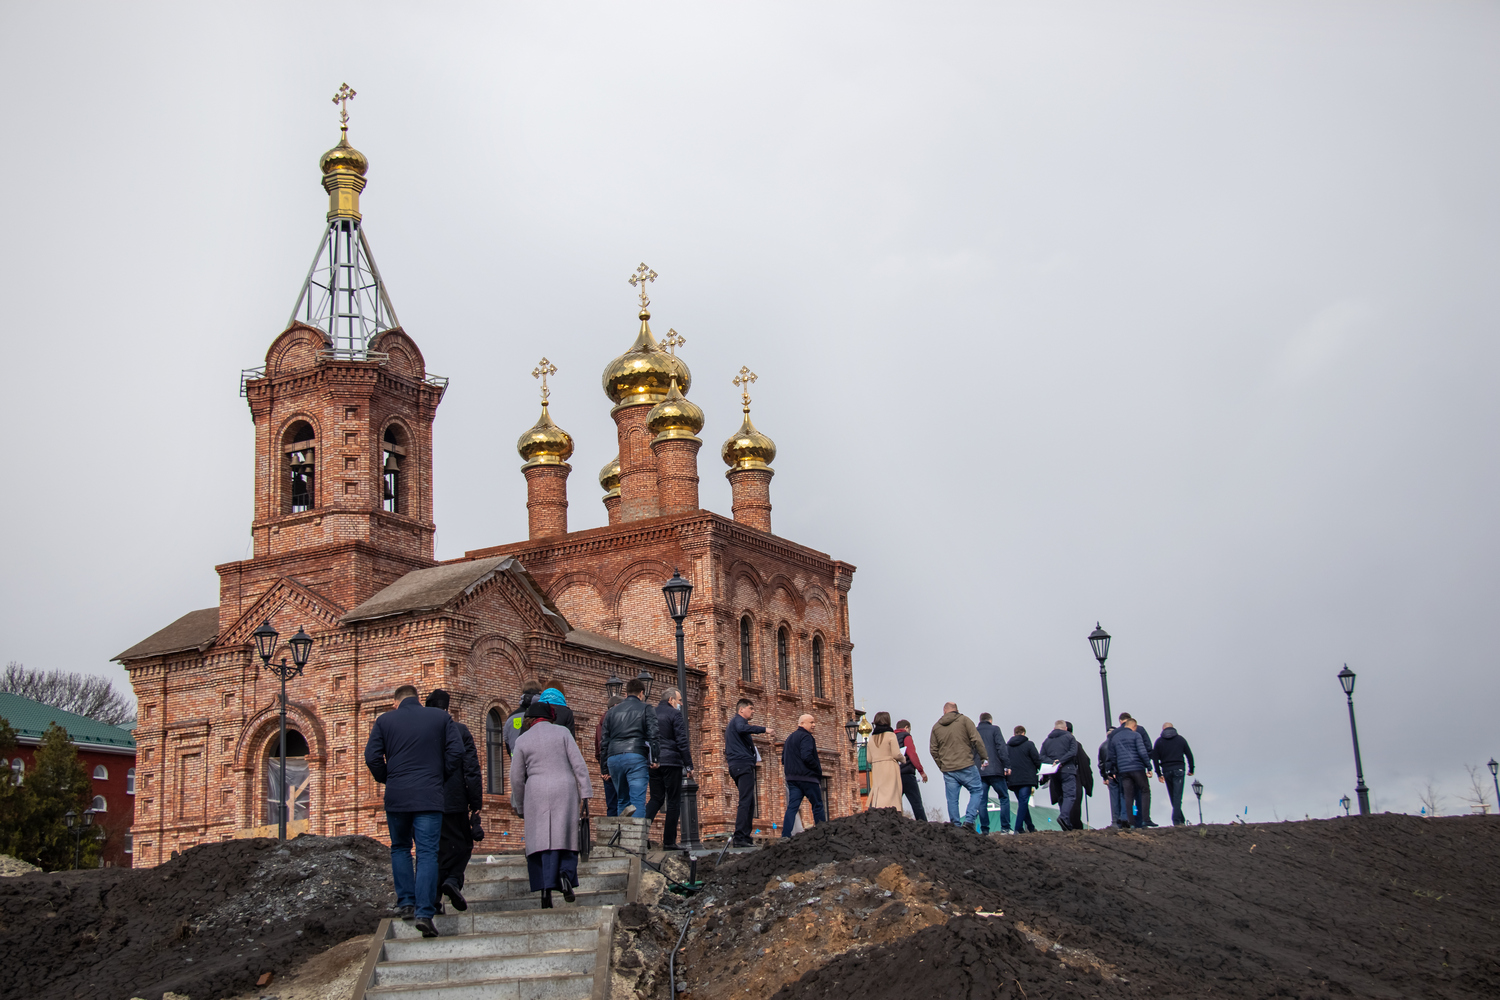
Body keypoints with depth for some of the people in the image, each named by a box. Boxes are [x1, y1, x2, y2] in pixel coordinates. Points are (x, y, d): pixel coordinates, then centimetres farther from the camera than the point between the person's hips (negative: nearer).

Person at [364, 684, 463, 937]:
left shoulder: (385, 720, 7)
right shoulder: (440, 717, 7)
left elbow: (372, 757, 0)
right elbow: (456, 752, 1)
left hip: (396, 796, 1)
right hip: (430, 796, -1)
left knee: (400, 848, 19)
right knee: (427, 853, -2)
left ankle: (406, 903, 13)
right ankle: (424, 912, -11)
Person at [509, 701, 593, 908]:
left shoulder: (522, 740, 6)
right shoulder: (562, 732, 5)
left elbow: (517, 778, 7)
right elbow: (579, 765, -2)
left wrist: (520, 806, 18)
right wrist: (585, 795, 0)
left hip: (537, 794, 0)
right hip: (564, 790, 0)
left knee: (542, 841, 1)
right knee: (565, 837, 8)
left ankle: (546, 890, -8)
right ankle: (565, 874, -17)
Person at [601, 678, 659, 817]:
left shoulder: (612, 712, 20)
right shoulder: (646, 710, 8)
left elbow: (606, 740, 19)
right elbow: (652, 736, -4)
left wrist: (606, 766, 22)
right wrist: (653, 760, -3)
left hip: (614, 758, 4)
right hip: (636, 757, -4)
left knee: (622, 801, 13)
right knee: (638, 802, -10)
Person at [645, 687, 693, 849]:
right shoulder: (674, 715, -6)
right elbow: (682, 742, -11)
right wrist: (688, 765, -8)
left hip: (653, 763, 6)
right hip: (671, 762, -6)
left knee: (656, 798, 15)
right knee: (673, 801, 1)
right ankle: (669, 841, 0)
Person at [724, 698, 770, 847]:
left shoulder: (731, 724, 27)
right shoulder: (738, 720, -4)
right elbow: (742, 729, -30)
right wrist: (763, 729, -28)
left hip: (736, 767, 11)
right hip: (743, 764, -11)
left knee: (749, 803, 12)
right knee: (746, 802, -16)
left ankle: (746, 837, 10)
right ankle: (739, 838, -23)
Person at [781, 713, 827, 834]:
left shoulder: (790, 738, 20)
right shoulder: (806, 737, -9)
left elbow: (783, 759, 22)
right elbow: (806, 756, -22)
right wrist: (818, 768, -10)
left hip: (792, 778, 8)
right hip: (807, 777, -8)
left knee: (792, 806, 1)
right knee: (818, 806, 3)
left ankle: (785, 835, -10)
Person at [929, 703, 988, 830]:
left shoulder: (936, 726, 13)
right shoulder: (964, 720, 1)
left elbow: (933, 750, 12)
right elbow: (976, 740, -7)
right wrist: (984, 757, 1)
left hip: (947, 770, 3)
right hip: (966, 766, -3)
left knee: (952, 799, 6)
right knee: (977, 791, 7)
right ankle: (969, 820, -7)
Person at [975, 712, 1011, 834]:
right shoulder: (994, 729, 3)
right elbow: (1002, 747, -7)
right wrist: (1007, 765, -6)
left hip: (979, 772, 3)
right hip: (995, 770, -3)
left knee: (982, 801, 5)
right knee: (1004, 797, 6)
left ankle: (984, 829, 0)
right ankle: (1005, 828, -1)